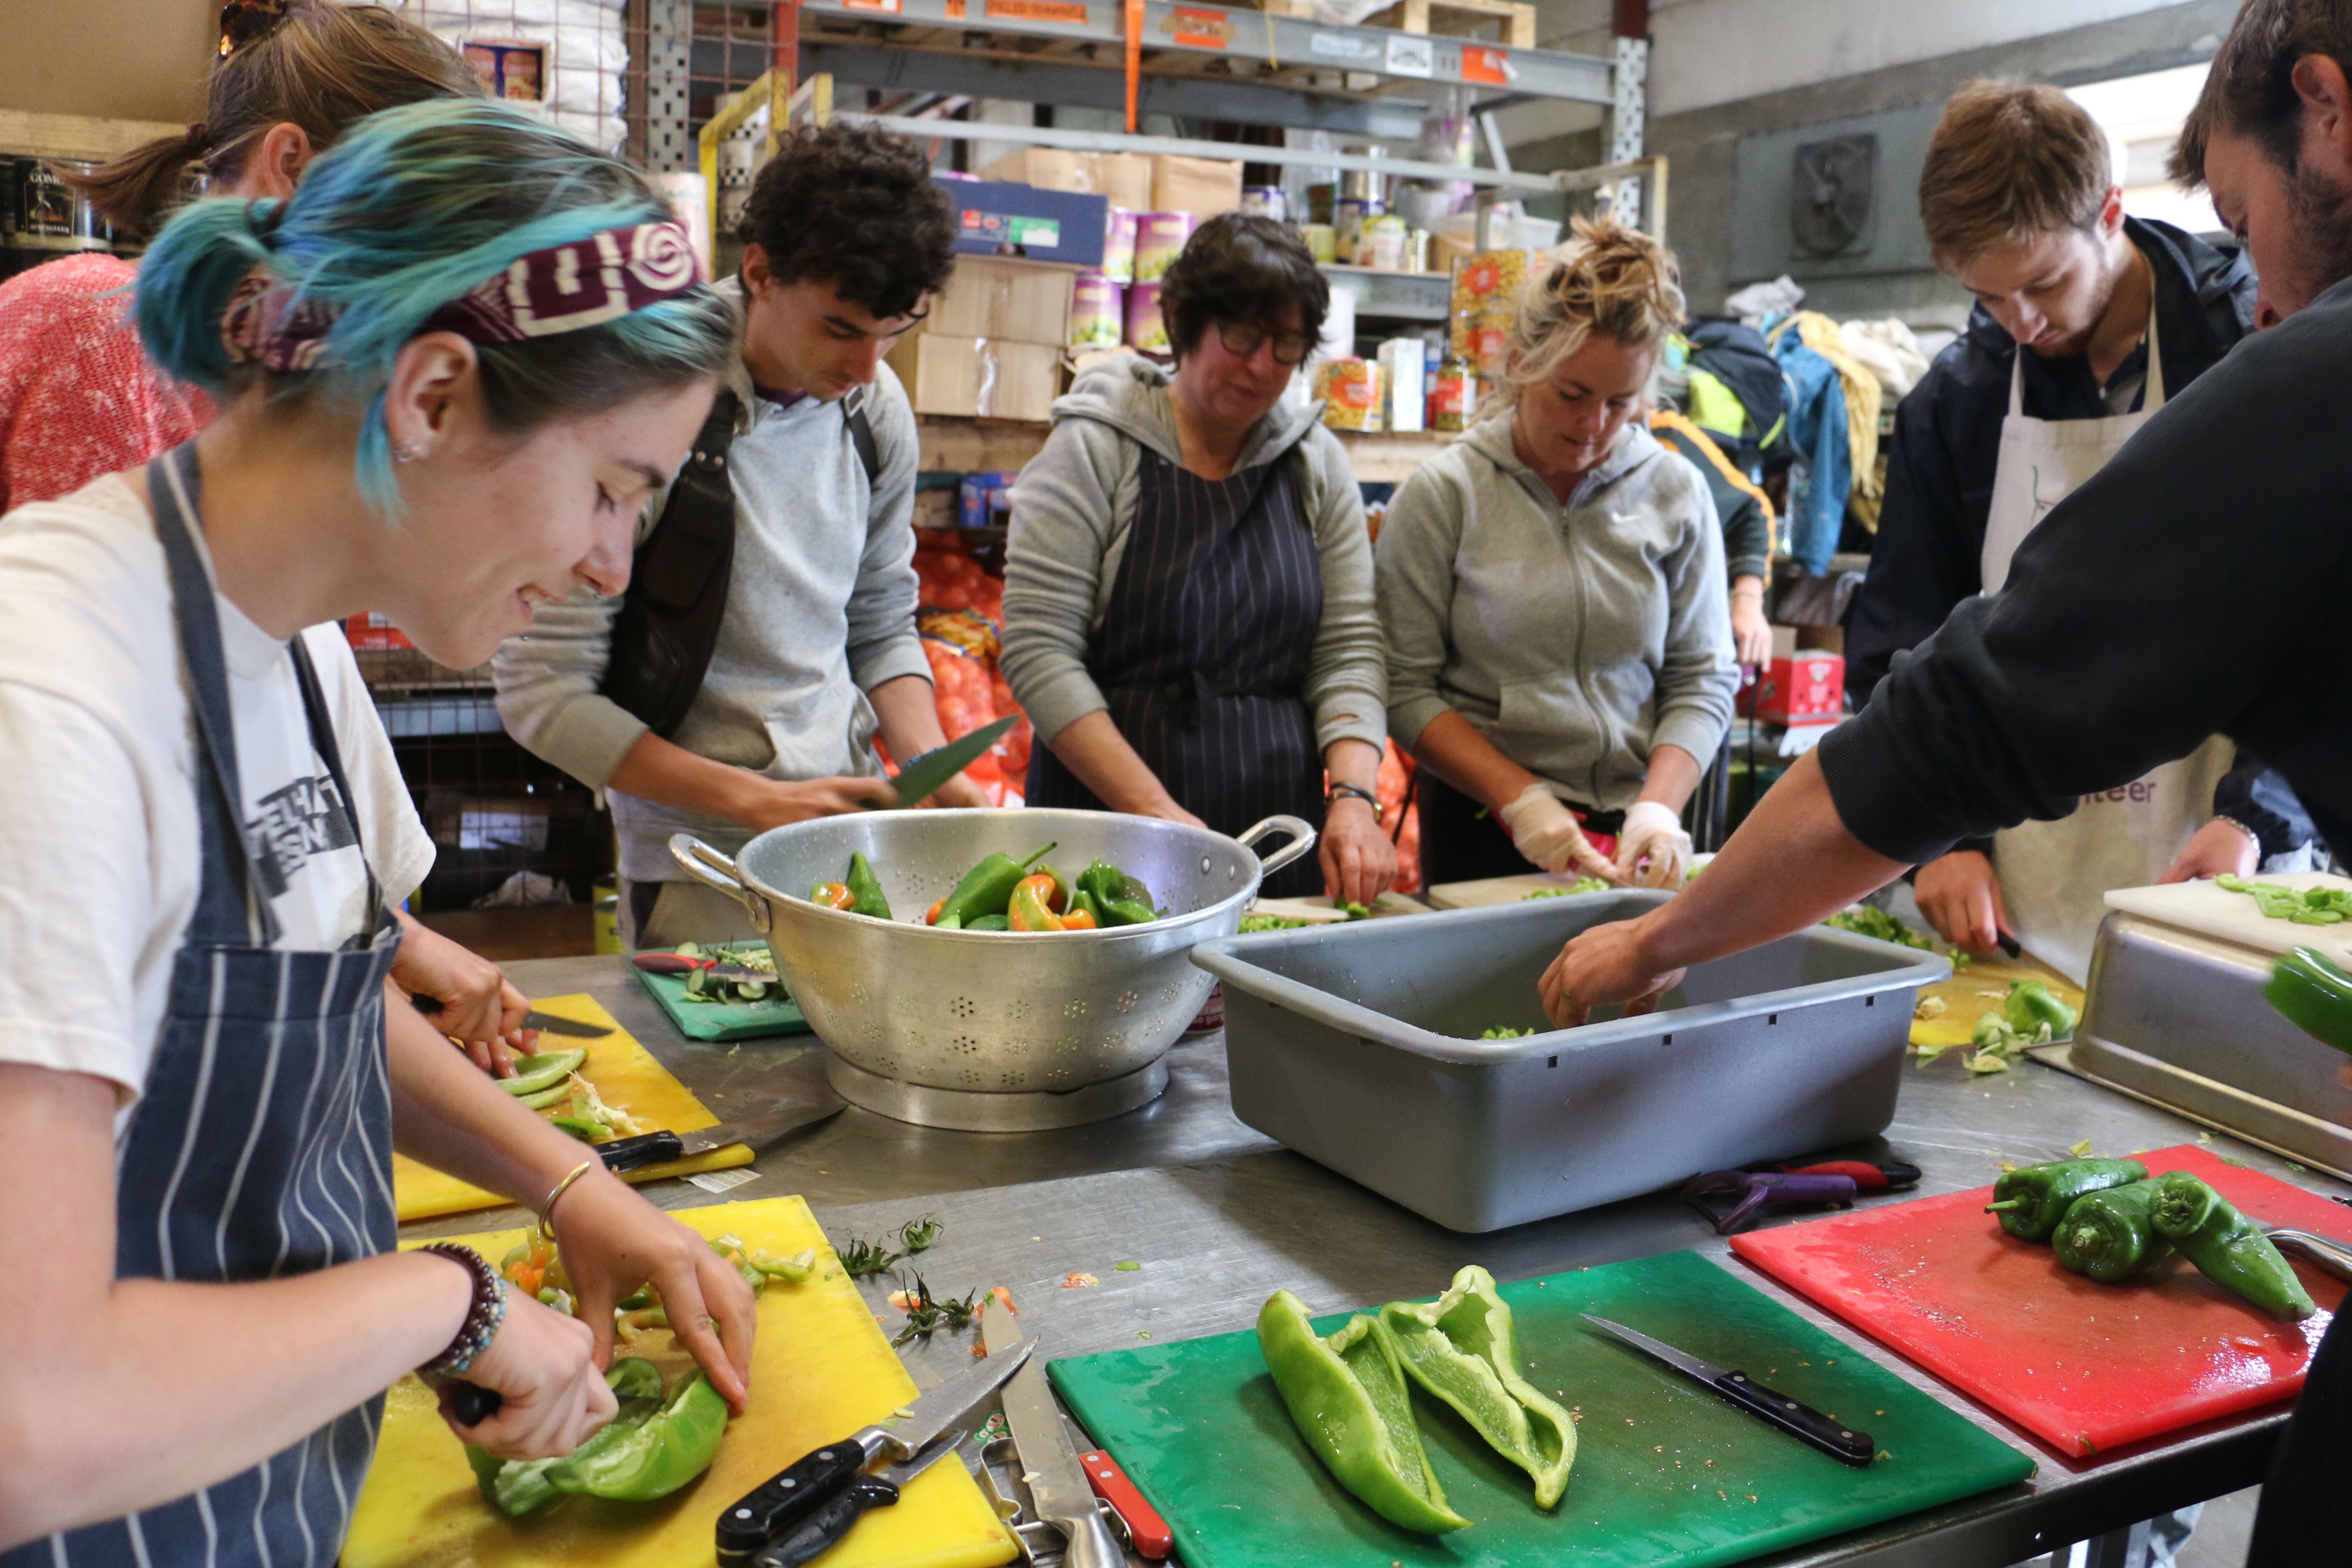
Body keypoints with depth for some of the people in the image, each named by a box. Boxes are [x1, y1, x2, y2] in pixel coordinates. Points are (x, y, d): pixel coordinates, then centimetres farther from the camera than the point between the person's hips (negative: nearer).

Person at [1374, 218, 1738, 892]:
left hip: (1632, 832, 2)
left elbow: (1702, 680, 2)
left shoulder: (1678, 494, 2)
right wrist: (1521, 800, -16)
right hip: (1485, 831, -2)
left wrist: (1659, 808, -13)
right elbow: (1407, 688, -9)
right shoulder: (1443, 494, -6)